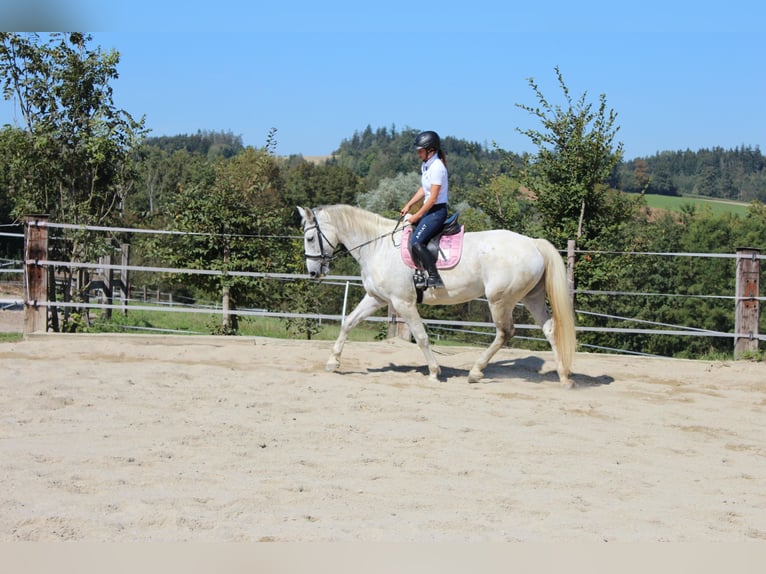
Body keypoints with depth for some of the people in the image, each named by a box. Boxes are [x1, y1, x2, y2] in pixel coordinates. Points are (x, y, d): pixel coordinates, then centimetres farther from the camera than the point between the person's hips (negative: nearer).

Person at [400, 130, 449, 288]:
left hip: (437, 211, -11)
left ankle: (434, 277, -23)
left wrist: (417, 216, -14)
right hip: (430, 210, 11)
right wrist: (408, 205, 11)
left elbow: (433, 198, -20)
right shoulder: (426, 165, 11)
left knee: (416, 242, -23)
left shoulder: (436, 167, -18)